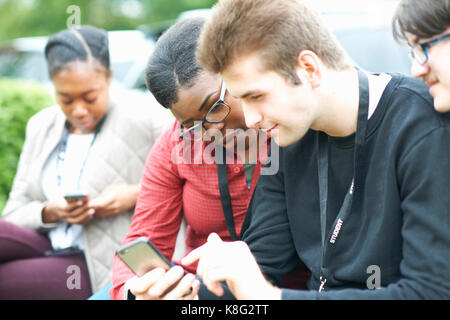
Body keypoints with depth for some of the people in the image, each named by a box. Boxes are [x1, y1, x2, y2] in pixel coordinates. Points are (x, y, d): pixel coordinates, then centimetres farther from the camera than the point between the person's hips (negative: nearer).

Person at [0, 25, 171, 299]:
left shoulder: (148, 124, -4)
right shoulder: (41, 126, 13)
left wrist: (138, 195, -16)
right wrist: (50, 213, -10)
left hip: (102, 271, -5)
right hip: (45, 244, 5)